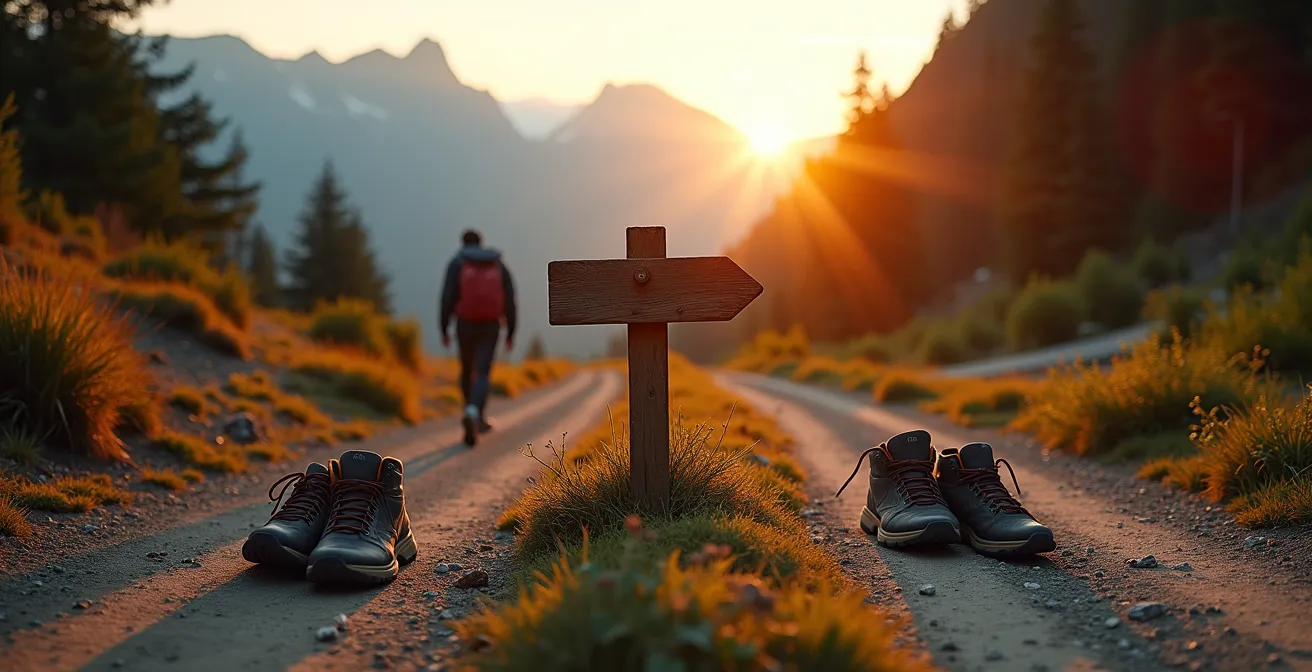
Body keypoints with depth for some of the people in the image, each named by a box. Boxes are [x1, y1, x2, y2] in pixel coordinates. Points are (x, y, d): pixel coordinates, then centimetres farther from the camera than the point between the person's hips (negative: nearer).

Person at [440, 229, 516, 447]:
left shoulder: (457, 263, 0)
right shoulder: (499, 265, 7)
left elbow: (448, 296, -10)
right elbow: (509, 300, 3)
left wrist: (444, 329, -5)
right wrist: (510, 333, 9)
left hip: (465, 325, 0)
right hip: (490, 327, 0)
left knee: (467, 371, 21)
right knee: (482, 375, -7)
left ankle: (477, 420, 31)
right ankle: (473, 414, -35)